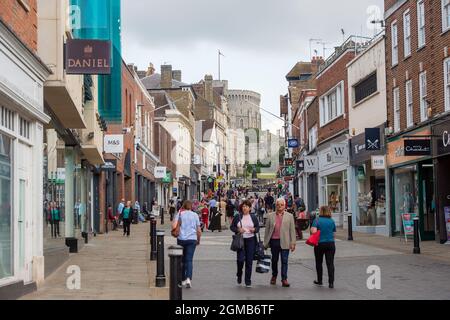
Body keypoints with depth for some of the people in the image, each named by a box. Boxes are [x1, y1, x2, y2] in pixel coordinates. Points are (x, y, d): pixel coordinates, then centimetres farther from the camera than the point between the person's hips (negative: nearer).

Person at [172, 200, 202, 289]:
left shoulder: (179, 214, 3)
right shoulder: (195, 215, 7)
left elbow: (174, 226, -11)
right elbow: (199, 231, 8)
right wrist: (198, 240, 21)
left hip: (181, 239, 0)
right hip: (192, 239, 0)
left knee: (182, 260, 13)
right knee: (189, 259, -4)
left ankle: (183, 279, 20)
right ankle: (188, 278, -23)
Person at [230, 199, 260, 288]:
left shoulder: (253, 217, 5)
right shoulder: (238, 217, 2)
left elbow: (258, 227, 12)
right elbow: (232, 227, 6)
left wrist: (254, 229, -11)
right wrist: (238, 230, -12)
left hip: (250, 240, 1)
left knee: (249, 261, 0)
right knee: (240, 259, -11)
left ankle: (248, 281, 8)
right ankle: (239, 275, 19)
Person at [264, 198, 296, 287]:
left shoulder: (289, 216, 5)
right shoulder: (270, 216, 7)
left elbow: (292, 230, 3)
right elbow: (267, 230, 8)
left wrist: (293, 243, -3)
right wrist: (266, 243, 5)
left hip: (284, 242, -2)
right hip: (274, 241, 2)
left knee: (284, 261, -4)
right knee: (274, 260, 13)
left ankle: (284, 279, -1)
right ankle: (274, 276, 30)